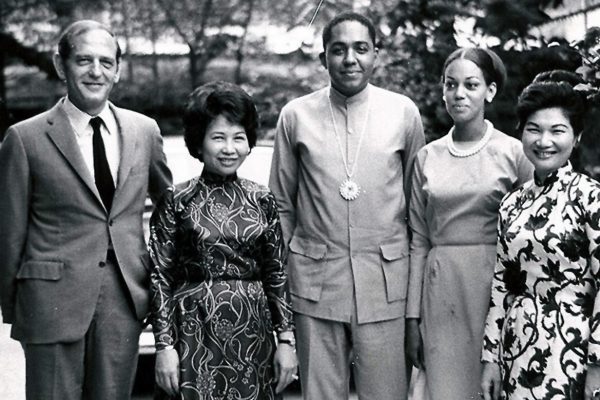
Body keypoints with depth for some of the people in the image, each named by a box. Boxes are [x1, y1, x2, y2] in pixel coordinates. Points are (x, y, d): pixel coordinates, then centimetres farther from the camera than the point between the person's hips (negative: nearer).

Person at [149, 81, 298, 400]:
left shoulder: (262, 200, 4)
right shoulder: (176, 201, -3)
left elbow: (277, 274, 5)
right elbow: (161, 278, -3)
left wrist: (286, 339, 1)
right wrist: (164, 346, -8)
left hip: (253, 336, 3)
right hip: (196, 335, -2)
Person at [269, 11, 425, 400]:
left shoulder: (404, 112, 1)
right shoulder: (296, 115, 1)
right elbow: (282, 204, 9)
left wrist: (418, 285, 9)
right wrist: (279, 276, 8)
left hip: (385, 277, 0)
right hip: (315, 277, 0)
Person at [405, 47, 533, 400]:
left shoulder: (514, 153, -2)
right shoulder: (427, 157, 7)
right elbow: (419, 242, 8)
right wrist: (413, 317, 5)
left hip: (495, 288, -2)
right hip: (442, 293, 2)